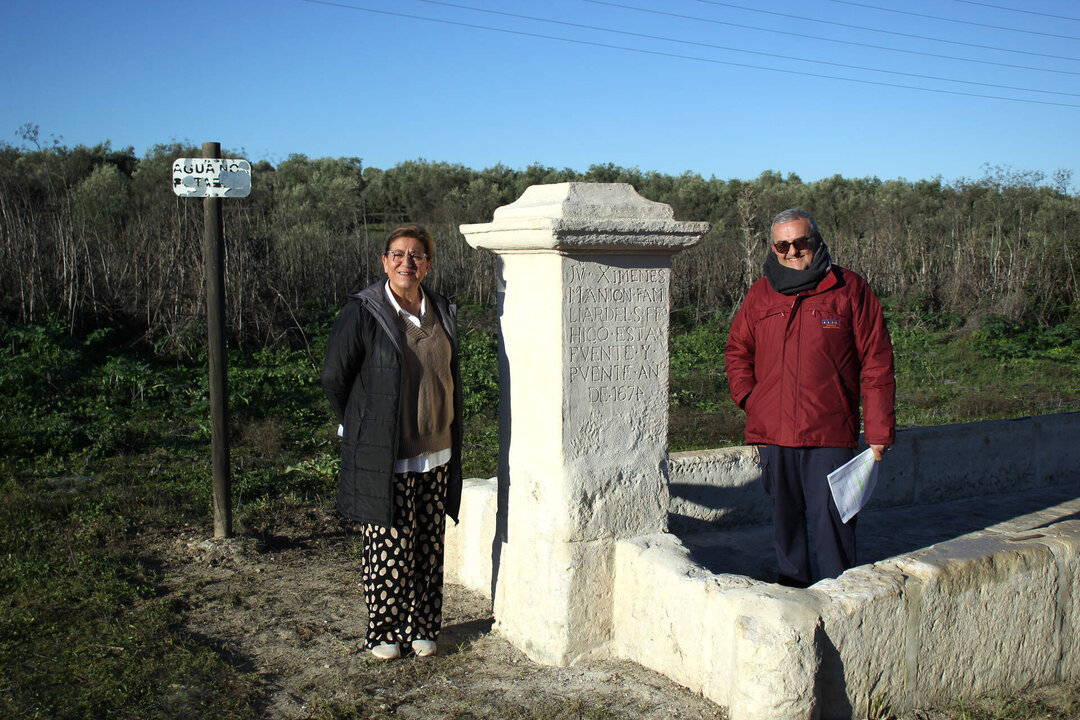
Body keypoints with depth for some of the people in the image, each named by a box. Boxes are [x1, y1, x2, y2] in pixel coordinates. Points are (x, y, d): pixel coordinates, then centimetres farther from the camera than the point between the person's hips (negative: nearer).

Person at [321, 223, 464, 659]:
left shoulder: (442, 313, 6)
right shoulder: (362, 312, -9)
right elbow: (334, 378, -2)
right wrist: (363, 431, 6)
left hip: (436, 452, 5)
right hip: (385, 458, -5)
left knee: (430, 545, 11)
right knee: (389, 545, 2)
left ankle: (422, 628, 26)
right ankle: (383, 633, 20)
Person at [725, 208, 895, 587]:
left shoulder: (849, 289, 1)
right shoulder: (760, 294, 10)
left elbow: (876, 364, 1)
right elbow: (737, 350, 23)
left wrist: (879, 431, -3)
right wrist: (748, 397, 6)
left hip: (830, 435, -3)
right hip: (773, 434, 4)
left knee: (831, 520, -4)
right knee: (784, 522, 12)